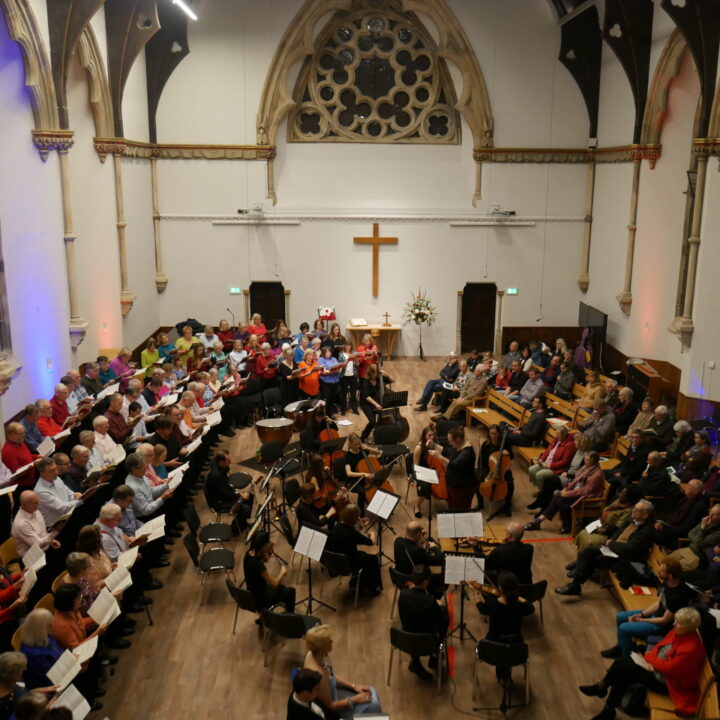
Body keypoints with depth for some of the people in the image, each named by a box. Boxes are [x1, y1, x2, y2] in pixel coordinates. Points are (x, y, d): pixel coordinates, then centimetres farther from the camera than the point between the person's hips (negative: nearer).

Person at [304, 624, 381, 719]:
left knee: (372, 692, 11)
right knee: (373, 704, -2)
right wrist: (355, 699, -16)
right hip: (328, 710, -7)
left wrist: (354, 686, 0)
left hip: (331, 691, 8)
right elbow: (330, 705, -25)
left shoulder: (318, 654, -14)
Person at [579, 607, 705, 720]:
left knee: (621, 663, -15)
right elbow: (660, 645, 6)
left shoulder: (691, 648, -30)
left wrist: (649, 657, -11)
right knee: (623, 675, -9)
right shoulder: (678, 632, -4)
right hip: (655, 666, 8)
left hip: (664, 681, -8)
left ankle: (601, 687, 8)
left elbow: (668, 668, -26)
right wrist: (648, 660, -11)